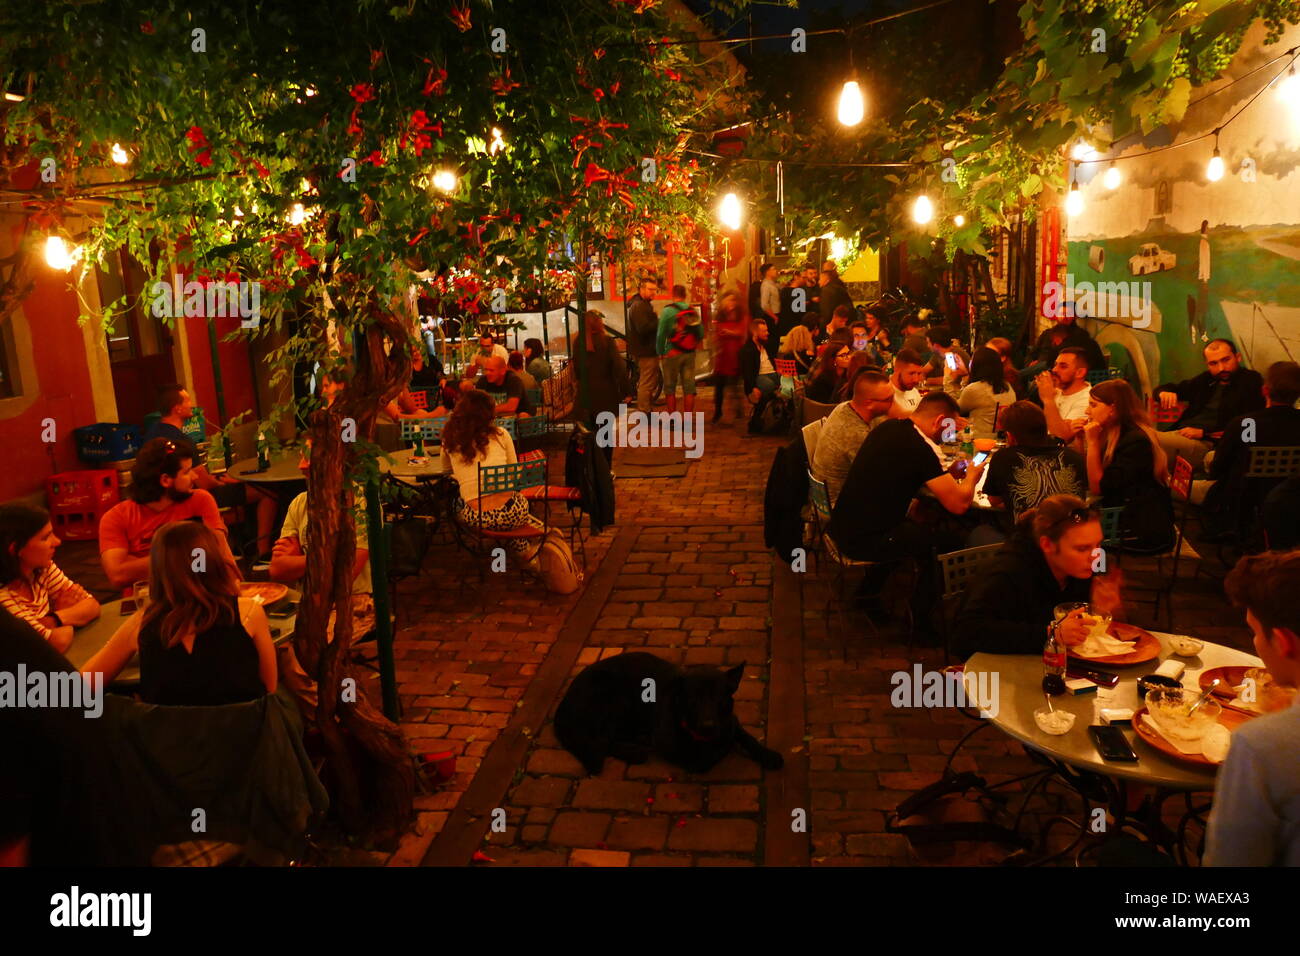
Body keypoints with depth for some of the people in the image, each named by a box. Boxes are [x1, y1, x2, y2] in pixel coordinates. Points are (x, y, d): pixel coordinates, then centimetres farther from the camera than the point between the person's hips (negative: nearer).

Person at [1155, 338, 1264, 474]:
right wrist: (1164, 393, 4)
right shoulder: (1206, 379, 23)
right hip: (1179, 433, 6)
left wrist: (1203, 432, -12)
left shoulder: (1251, 381, 6)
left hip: (1208, 443, -6)